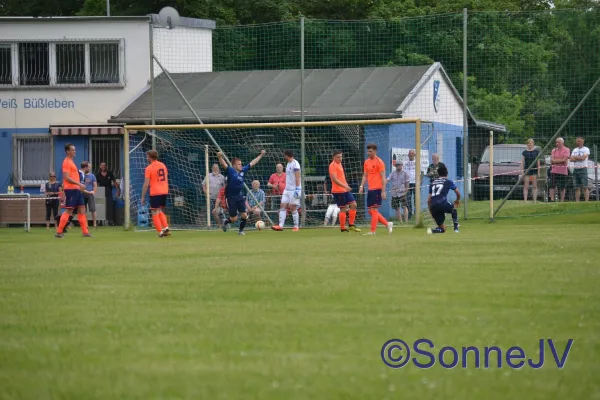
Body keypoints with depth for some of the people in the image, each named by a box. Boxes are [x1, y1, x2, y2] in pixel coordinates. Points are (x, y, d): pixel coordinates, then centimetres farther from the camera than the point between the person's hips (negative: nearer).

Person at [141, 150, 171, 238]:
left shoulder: (149, 168, -8)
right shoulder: (163, 165, 11)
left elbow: (146, 184, -11)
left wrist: (143, 197, -6)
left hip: (154, 193, -6)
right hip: (164, 191, 6)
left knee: (155, 213, 1)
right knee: (160, 211, 19)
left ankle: (160, 232, -5)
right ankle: (166, 228, 2)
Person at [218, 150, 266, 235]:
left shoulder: (243, 171, 2)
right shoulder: (230, 171, -13)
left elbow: (252, 163, 12)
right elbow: (223, 164, -30)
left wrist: (261, 155, 17)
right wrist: (220, 157, -51)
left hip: (240, 197, 5)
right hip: (231, 197, -5)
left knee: (244, 215, -4)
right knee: (234, 218, 0)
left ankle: (241, 230, 16)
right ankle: (226, 222, 33)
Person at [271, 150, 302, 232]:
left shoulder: (295, 163, -11)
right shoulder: (288, 164, 17)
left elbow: (297, 177, -16)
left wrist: (297, 189, -21)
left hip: (294, 189, -9)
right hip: (287, 189, 9)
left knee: (293, 208, -5)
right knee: (282, 206, -1)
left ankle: (296, 226, 5)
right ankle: (280, 225, -6)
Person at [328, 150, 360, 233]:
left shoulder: (339, 164, 17)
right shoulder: (333, 165, -12)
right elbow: (334, 179, -22)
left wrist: (346, 186, 23)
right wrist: (345, 186, -29)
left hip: (345, 190, 9)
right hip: (338, 191, -9)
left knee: (353, 204, 3)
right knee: (343, 209, -6)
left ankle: (351, 225, 9)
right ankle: (342, 228, 2)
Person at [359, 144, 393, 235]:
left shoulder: (379, 162, -8)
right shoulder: (367, 162, 14)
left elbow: (383, 177, -10)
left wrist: (383, 191, -15)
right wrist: (362, 186, 6)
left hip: (377, 189, -8)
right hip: (370, 189, 8)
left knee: (374, 210, -8)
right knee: (371, 211, 8)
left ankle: (372, 231, -4)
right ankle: (388, 224, 19)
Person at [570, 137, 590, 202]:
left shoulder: (586, 149, 0)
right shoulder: (574, 150, 17)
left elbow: (583, 157, -15)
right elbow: (571, 159, 5)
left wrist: (575, 157, -2)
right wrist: (579, 158, -9)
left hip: (583, 169, -6)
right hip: (575, 169, 6)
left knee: (585, 187, -10)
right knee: (577, 187, 4)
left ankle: (586, 201, -14)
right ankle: (577, 202, 6)